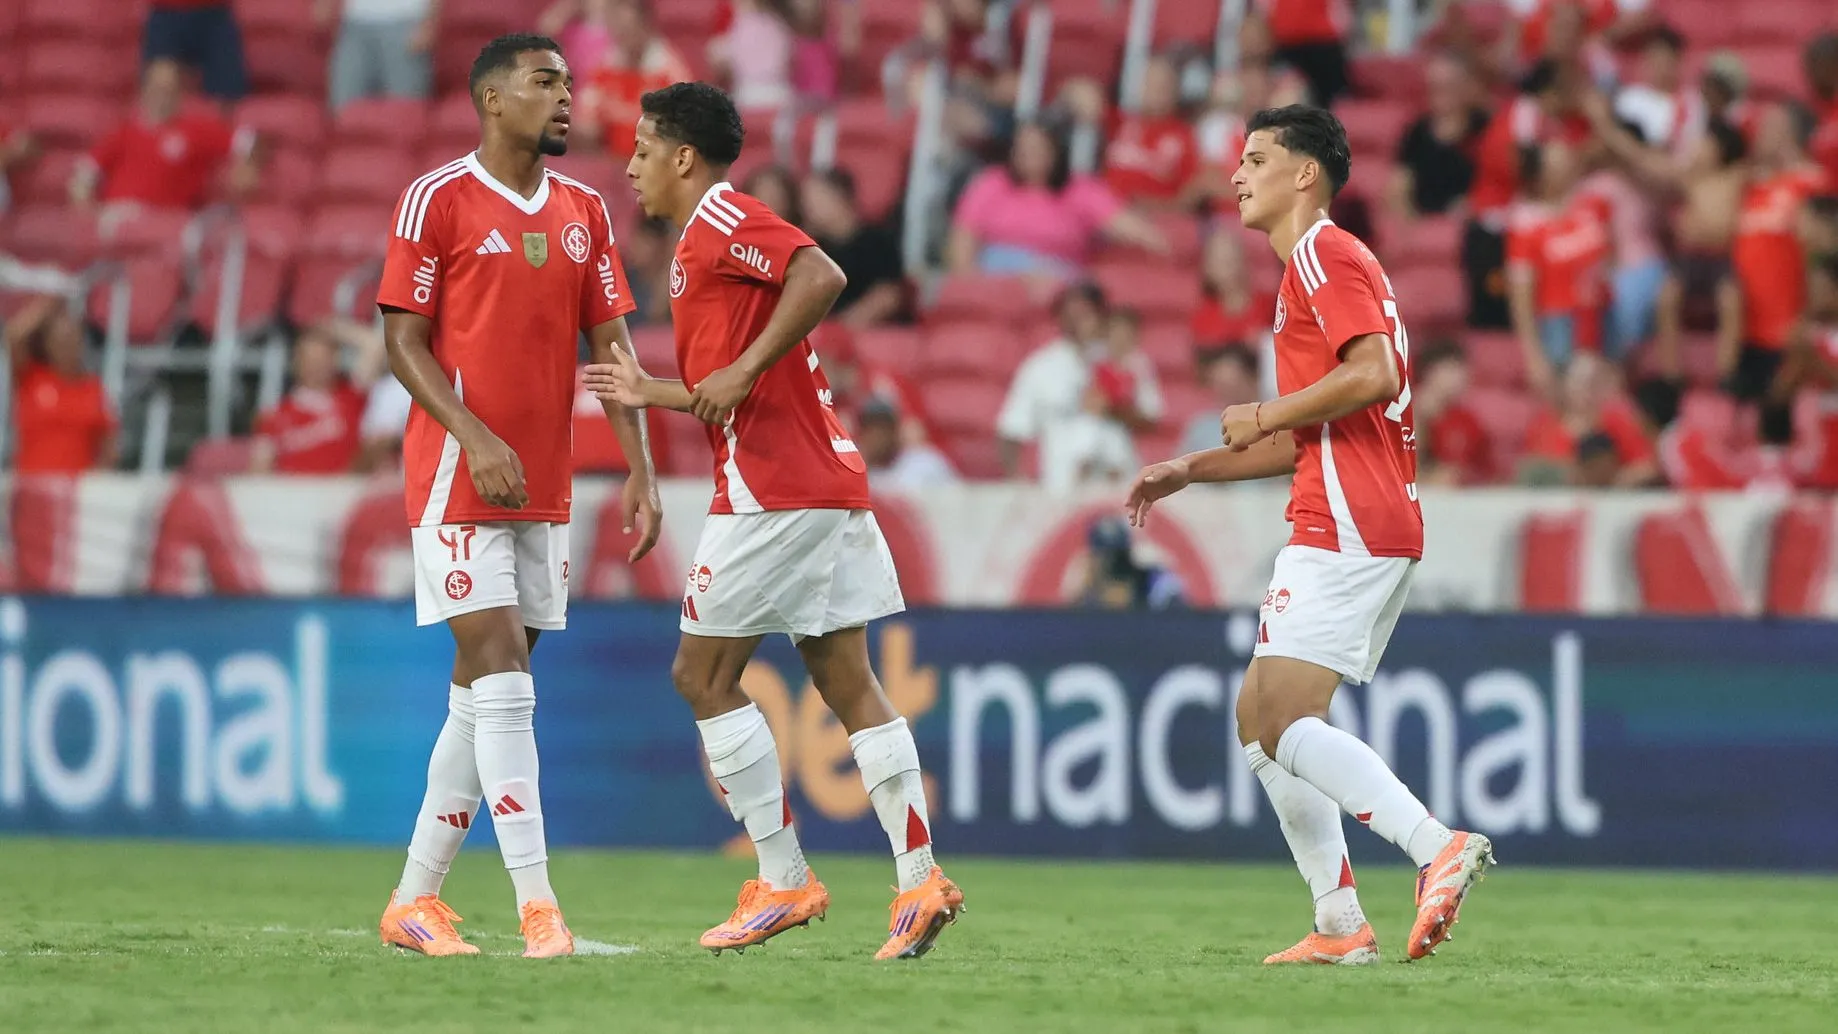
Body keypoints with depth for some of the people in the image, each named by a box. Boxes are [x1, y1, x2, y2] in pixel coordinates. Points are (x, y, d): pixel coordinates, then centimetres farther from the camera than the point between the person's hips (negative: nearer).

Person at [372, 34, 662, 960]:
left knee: (484, 693, 9)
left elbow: (610, 344, 11)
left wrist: (640, 471, 1)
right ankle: (536, 906, -17)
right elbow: (402, 339, -8)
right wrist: (476, 437, -20)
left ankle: (415, 898, 17)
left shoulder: (584, 211, 11)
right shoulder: (438, 199, -6)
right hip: (458, 480, -6)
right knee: (501, 676, -13)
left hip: (543, 488, 6)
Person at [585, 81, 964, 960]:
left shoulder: (723, 222, -7)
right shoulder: (710, 239, 22)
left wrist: (742, 369, -22)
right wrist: (649, 392, 30)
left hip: (771, 489, -10)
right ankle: (920, 880, 0)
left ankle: (783, 881, -2)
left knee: (703, 675, -1)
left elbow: (822, 276, -25)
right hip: (827, 484, 10)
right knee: (846, 682, 6)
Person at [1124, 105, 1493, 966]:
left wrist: (1265, 415, -10)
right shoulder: (1313, 266, 26)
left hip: (1346, 526, -11)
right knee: (1260, 715, 11)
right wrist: (1191, 469, 27)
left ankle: (1437, 846, -29)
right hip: (1351, 524, 11)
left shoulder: (1327, 254, -6)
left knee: (1282, 717, -17)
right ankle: (1339, 925, 6)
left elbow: (1374, 376, -21)